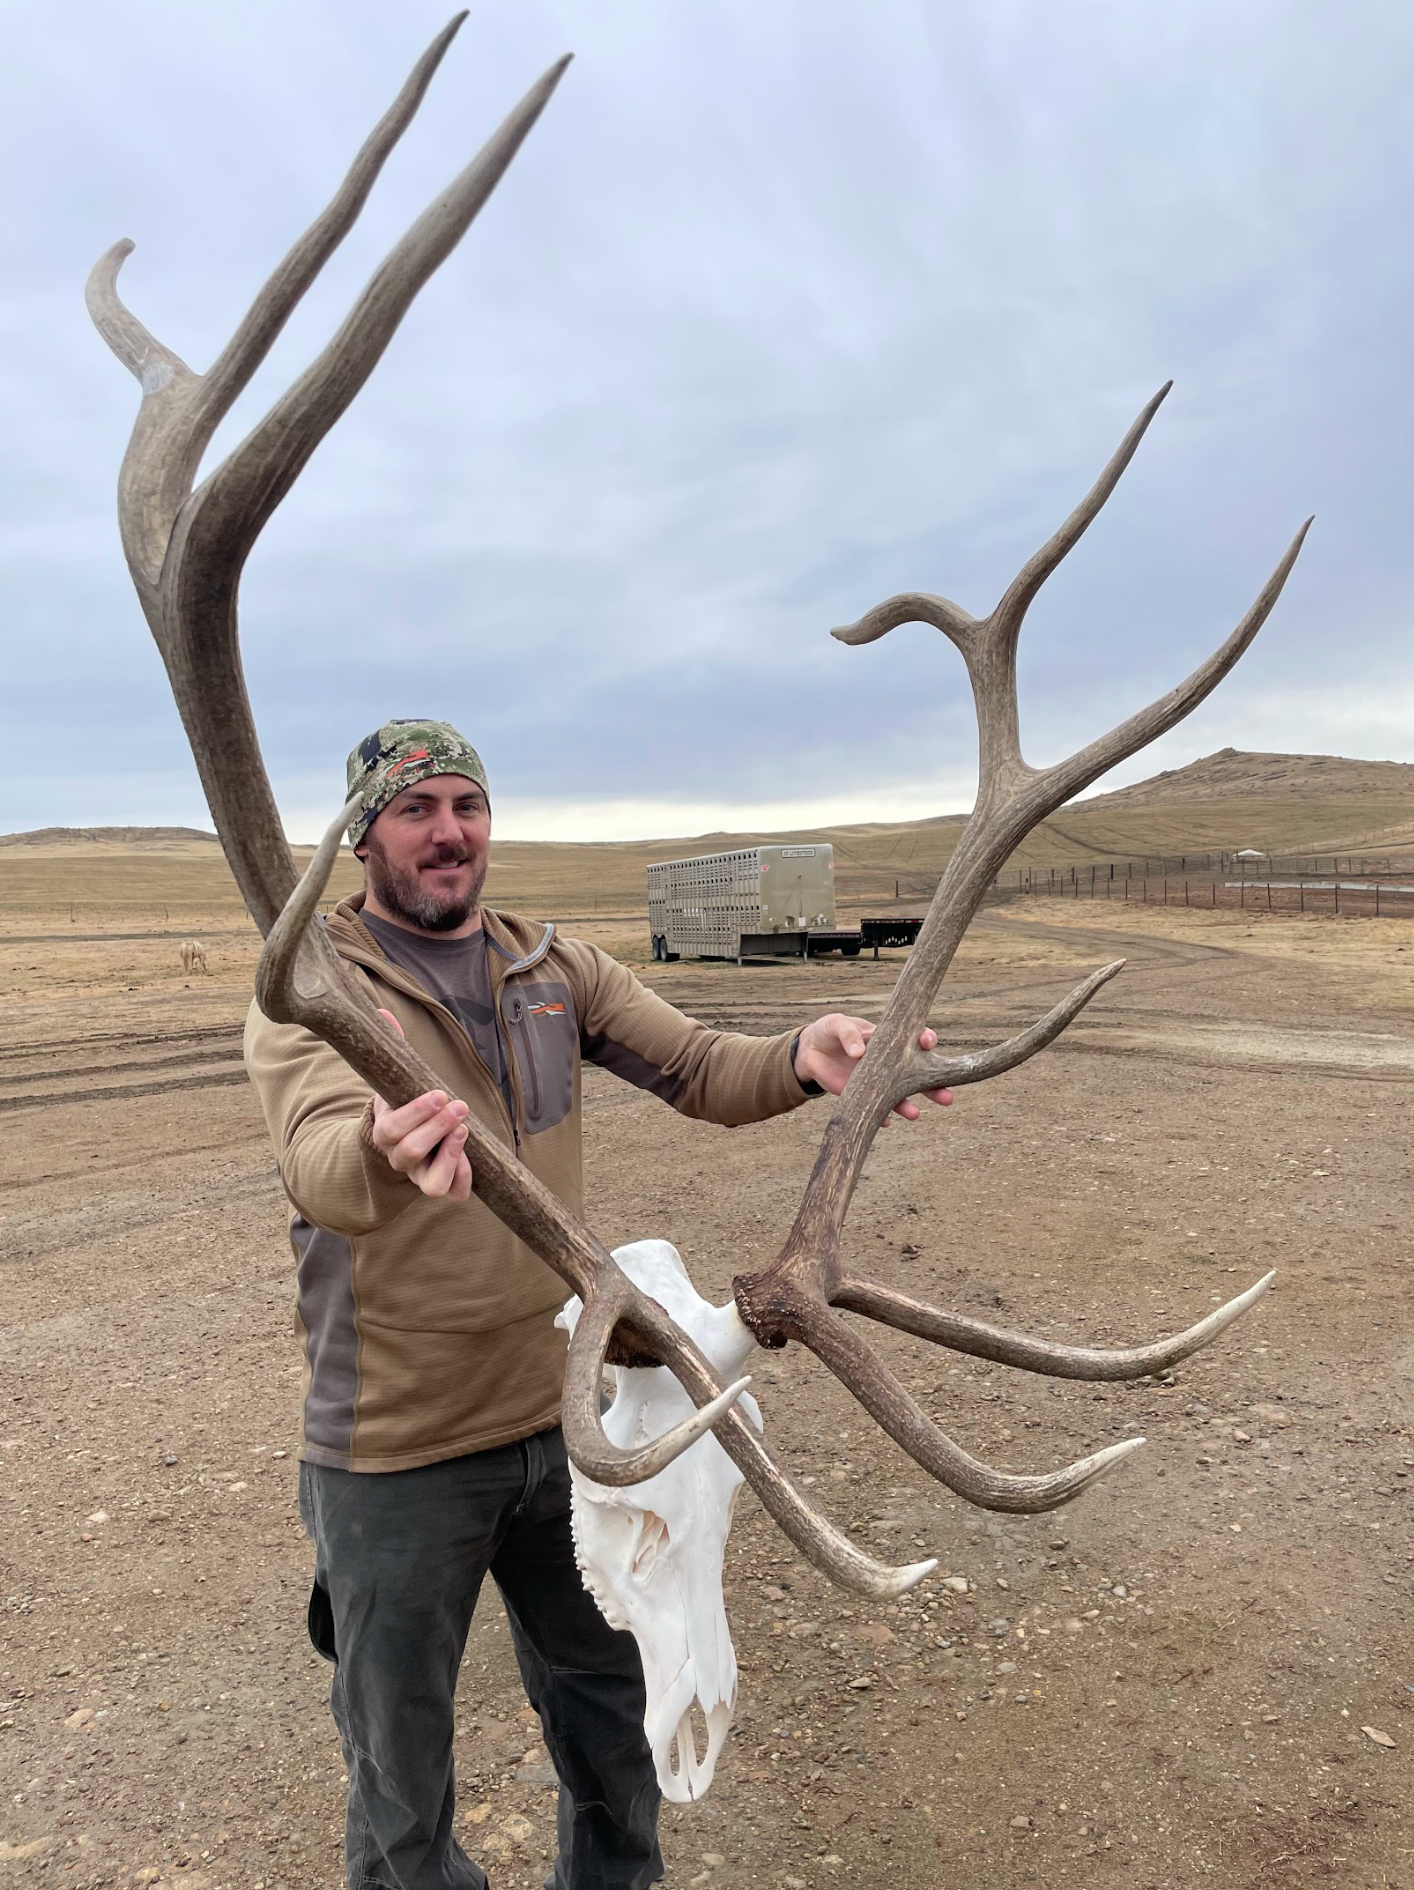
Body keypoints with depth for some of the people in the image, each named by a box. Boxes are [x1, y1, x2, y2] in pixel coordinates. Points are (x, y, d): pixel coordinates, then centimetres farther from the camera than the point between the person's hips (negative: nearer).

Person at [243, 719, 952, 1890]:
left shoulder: (555, 968, 1)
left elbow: (696, 1068, -8)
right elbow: (323, 1168, -33)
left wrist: (801, 1058, -30)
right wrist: (384, 1151, -57)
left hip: (565, 1415, 5)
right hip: (400, 1452, -4)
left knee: (611, 1709, 25)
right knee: (402, 1765, 16)